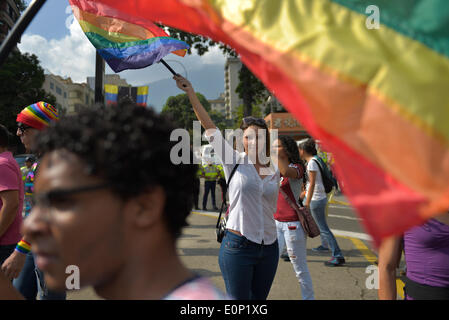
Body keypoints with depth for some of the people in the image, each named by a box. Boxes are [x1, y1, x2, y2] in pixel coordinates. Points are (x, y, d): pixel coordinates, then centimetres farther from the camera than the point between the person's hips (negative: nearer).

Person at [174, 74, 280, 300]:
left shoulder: (274, 171, 7)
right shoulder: (235, 161, -4)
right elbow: (210, 128, -9)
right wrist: (191, 94, -11)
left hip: (269, 248, 4)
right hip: (238, 247, -4)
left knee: (260, 297, 16)